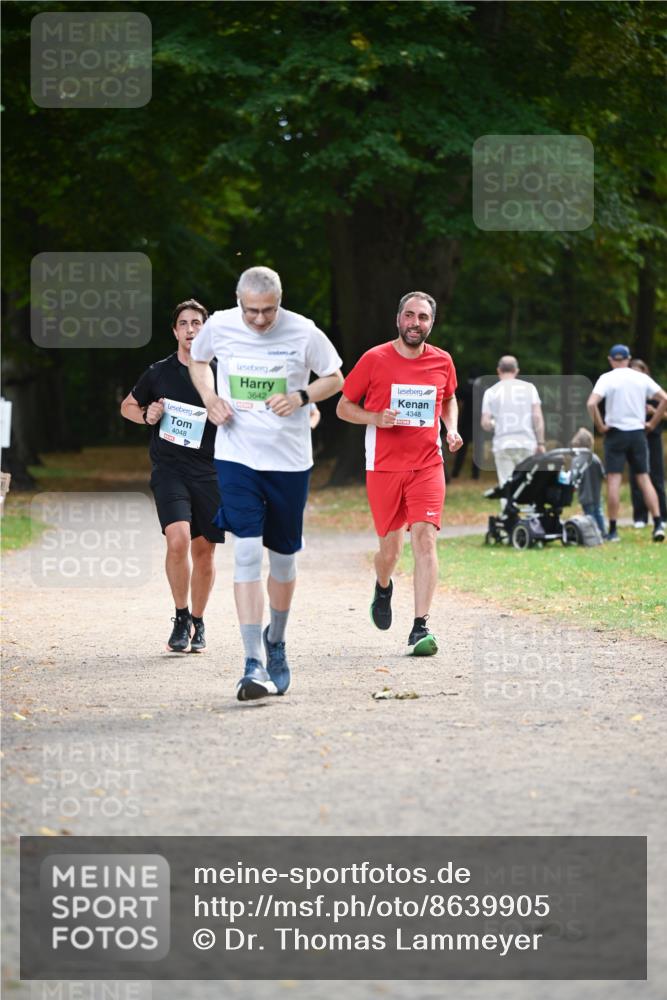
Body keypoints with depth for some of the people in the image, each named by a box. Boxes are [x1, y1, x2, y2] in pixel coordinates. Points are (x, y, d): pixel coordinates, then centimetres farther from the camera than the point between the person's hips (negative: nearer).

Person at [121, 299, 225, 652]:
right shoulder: (159, 373, 3)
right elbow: (128, 406, 19)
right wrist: (146, 415, -2)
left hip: (209, 471, 1)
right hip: (169, 469, -1)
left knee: (204, 550, 6)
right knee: (178, 540, -20)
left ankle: (198, 623, 25)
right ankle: (181, 619, -4)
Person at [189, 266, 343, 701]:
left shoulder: (304, 333, -8)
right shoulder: (219, 327, -4)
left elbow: (335, 378, 6)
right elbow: (198, 360, 17)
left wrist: (301, 397, -14)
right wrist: (209, 397, -3)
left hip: (289, 461, 1)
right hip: (237, 457, 0)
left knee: (283, 558, 11)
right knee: (247, 554, -13)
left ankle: (276, 640, 38)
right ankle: (255, 665, -16)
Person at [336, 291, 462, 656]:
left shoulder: (442, 362, 5)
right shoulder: (374, 359, -3)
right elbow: (343, 407, 4)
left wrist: (452, 430, 5)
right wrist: (376, 418, -15)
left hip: (428, 465, 1)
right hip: (383, 467, -1)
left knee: (425, 537, -16)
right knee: (390, 547, 5)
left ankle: (420, 628, -17)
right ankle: (383, 587, 42)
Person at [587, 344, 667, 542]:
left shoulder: (607, 379, -6)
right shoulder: (642, 378, 4)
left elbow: (591, 403, -19)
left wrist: (600, 426, -8)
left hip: (615, 432, -3)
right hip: (638, 432, 3)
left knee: (613, 480, -1)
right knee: (644, 478, 8)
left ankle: (613, 530, -3)